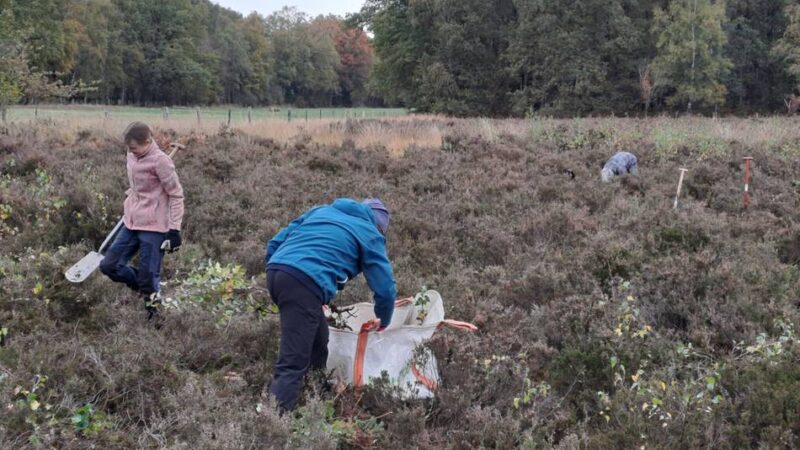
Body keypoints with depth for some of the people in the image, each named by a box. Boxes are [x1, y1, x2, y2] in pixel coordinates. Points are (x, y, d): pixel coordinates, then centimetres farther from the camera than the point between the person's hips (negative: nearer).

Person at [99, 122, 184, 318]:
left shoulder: (160, 161, -16)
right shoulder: (132, 156, 6)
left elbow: (176, 195, -12)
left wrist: (174, 229, -15)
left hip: (153, 228, -8)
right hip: (131, 224, 8)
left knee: (148, 277, -4)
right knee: (109, 266, 6)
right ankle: (148, 291, 23)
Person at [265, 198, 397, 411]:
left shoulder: (320, 210, 32)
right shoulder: (370, 234, 17)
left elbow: (275, 244, 27)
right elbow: (385, 288, 15)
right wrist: (383, 322, 32)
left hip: (275, 269, 7)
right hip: (305, 283, -7)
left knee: (318, 340, 23)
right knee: (293, 364, -9)